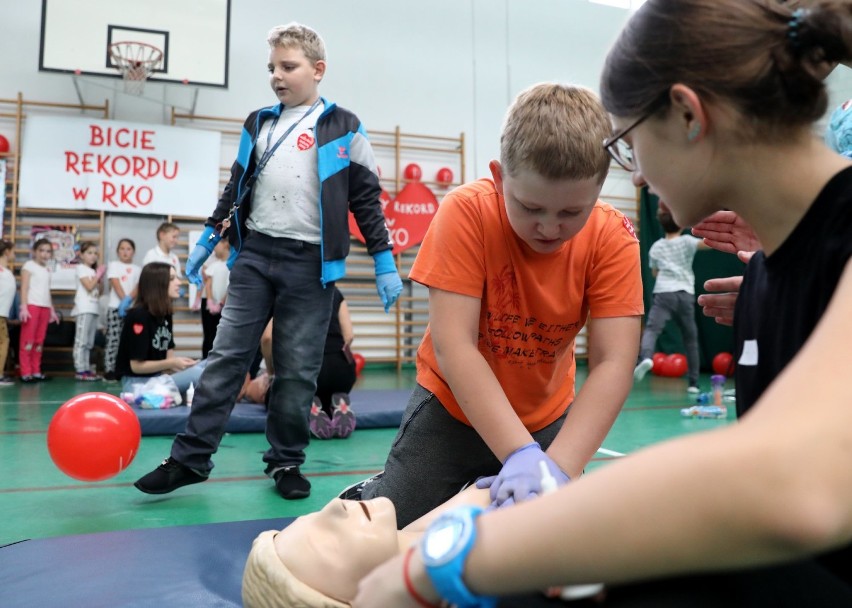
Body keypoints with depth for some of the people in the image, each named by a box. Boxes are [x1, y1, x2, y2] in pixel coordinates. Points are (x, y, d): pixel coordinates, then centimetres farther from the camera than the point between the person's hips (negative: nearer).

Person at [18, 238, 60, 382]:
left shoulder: (47, 270, 19)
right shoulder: (29, 265, 1)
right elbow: (24, 288, -7)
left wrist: (52, 310, 17)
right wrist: (23, 307, -16)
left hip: (44, 307, 7)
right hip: (31, 305, -6)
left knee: (39, 341, 7)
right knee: (27, 340, -7)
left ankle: (36, 371, 10)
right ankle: (25, 373, -6)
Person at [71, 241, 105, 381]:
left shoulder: (93, 270, 21)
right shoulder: (81, 268, -1)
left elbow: (98, 292, 18)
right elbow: (89, 287, -14)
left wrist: (100, 278, 5)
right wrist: (99, 274, -4)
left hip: (94, 309, 8)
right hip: (84, 309, -8)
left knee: (89, 343, 8)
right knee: (81, 341, -10)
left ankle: (86, 369, 11)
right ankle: (80, 370, -12)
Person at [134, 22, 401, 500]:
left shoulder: (343, 128, 2)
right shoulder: (259, 123, 14)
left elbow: (367, 199, 1)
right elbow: (237, 188, 20)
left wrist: (385, 264, -4)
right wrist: (208, 240, 18)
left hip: (310, 263, -3)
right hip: (254, 254, 4)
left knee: (298, 370, 2)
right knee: (227, 356, 1)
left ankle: (286, 461, 17)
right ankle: (191, 458, 6)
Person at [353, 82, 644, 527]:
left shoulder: (613, 239, -19)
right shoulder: (466, 213, -25)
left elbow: (613, 364, -26)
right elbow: (452, 345, -31)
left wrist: (559, 465, -41)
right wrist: (520, 455, -40)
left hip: (547, 417, 3)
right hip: (453, 406, -2)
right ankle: (361, 503, 28)